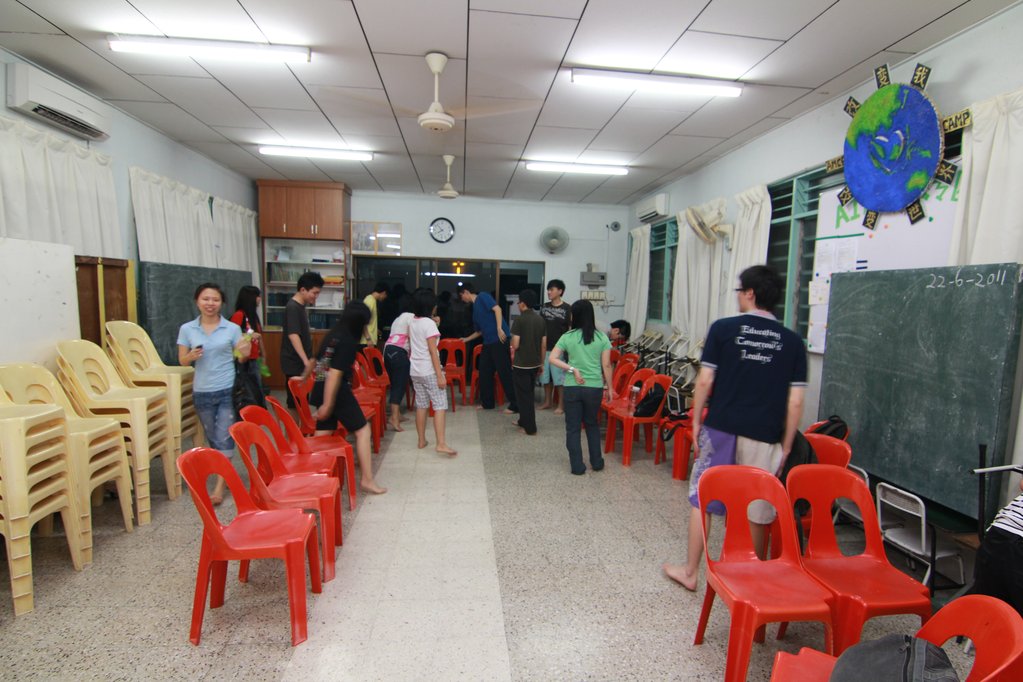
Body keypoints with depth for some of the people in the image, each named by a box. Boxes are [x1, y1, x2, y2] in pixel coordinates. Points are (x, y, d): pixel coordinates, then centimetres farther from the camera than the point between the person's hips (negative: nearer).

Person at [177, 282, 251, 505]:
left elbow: (240, 358, 3)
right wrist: (191, 356, -18)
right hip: (202, 392, 2)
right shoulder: (187, 329, 0)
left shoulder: (233, 328, -3)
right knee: (213, 438, 17)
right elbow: (182, 361, 4)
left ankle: (219, 487, 2)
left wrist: (245, 353, -19)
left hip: (228, 390, -2)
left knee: (224, 438, -3)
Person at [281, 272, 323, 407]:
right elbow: (293, 335, -28)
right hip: (294, 363, -9)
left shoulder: (300, 306, 12)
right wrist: (306, 361, -35)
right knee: (295, 402, -2)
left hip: (301, 362, 9)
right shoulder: (293, 308, -18)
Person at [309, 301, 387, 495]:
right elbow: (335, 374, -20)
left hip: (321, 389, 8)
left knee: (322, 434, 12)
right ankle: (367, 479, 3)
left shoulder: (332, 334, 10)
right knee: (363, 430, 1)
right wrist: (327, 404, -19)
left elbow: (316, 361, 22)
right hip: (338, 392, -8)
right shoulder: (348, 342, -15)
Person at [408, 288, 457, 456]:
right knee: (440, 406, -4)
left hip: (415, 370, 7)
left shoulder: (412, 322, 7)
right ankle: (441, 443, -11)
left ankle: (422, 440, 20)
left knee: (421, 405, 14)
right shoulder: (429, 323, -15)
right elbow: (432, 352, -18)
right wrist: (440, 375, -17)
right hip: (429, 371, -7)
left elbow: (411, 347, 14)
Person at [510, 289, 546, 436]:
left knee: (523, 396, 4)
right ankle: (523, 421, 34)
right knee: (529, 394, 20)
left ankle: (530, 428, 8)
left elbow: (515, 345, -18)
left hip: (521, 364, -6)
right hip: (535, 363, 7)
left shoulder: (519, 320, -15)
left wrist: (511, 344, 5)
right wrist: (542, 362, 16)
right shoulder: (541, 320, 3)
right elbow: (544, 344, 7)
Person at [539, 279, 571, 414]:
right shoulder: (544, 307, 8)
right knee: (545, 377, 12)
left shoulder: (567, 308, -8)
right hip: (545, 348, 5)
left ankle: (561, 405, 11)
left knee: (559, 378, 0)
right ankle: (547, 402, 26)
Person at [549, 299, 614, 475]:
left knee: (573, 427, 10)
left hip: (572, 387, -2)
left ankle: (577, 466, 14)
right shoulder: (602, 337, -1)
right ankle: (596, 462, 28)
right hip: (595, 388, 2)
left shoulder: (568, 337, -3)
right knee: (592, 424, 22)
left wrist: (572, 369, -10)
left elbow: (552, 359, -9)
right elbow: (606, 366, -1)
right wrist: (610, 387, 7)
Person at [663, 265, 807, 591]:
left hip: (721, 429, -2)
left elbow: (704, 381, -7)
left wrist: (696, 420, 5)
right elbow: (795, 402, 0)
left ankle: (689, 571, 24)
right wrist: (786, 445, 7)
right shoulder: (792, 341, 2)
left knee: (701, 499, 12)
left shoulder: (723, 328, -5)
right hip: (764, 438, 2)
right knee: (757, 512, 14)